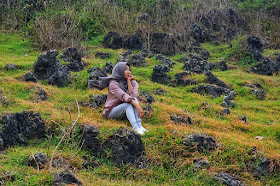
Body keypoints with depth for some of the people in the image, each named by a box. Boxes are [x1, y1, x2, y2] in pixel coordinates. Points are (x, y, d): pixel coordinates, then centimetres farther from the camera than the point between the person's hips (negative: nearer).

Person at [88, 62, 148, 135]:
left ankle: (139, 126, -38)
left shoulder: (132, 82, 0)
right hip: (111, 112, -5)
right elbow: (124, 97, -31)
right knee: (128, 103, -31)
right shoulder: (113, 83, -17)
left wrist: (129, 81, -17)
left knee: (135, 99, -23)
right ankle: (136, 128, -52)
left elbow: (133, 95, -20)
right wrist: (138, 107, -41)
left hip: (124, 111, 5)